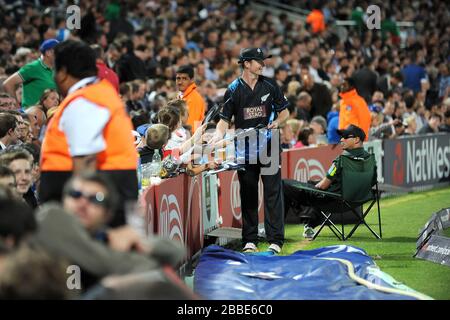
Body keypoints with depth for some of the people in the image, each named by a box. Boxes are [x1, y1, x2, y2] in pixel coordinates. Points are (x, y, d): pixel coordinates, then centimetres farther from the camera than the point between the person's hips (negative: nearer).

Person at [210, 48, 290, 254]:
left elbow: (284, 112, 14)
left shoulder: (270, 86, 6)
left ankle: (275, 239, -5)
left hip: (269, 145, 0)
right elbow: (225, 119, 0)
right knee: (248, 193, 6)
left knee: (272, 191, -6)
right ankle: (249, 240, 12)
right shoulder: (234, 89, 3)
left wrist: (277, 122, -7)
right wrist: (218, 136, -18)